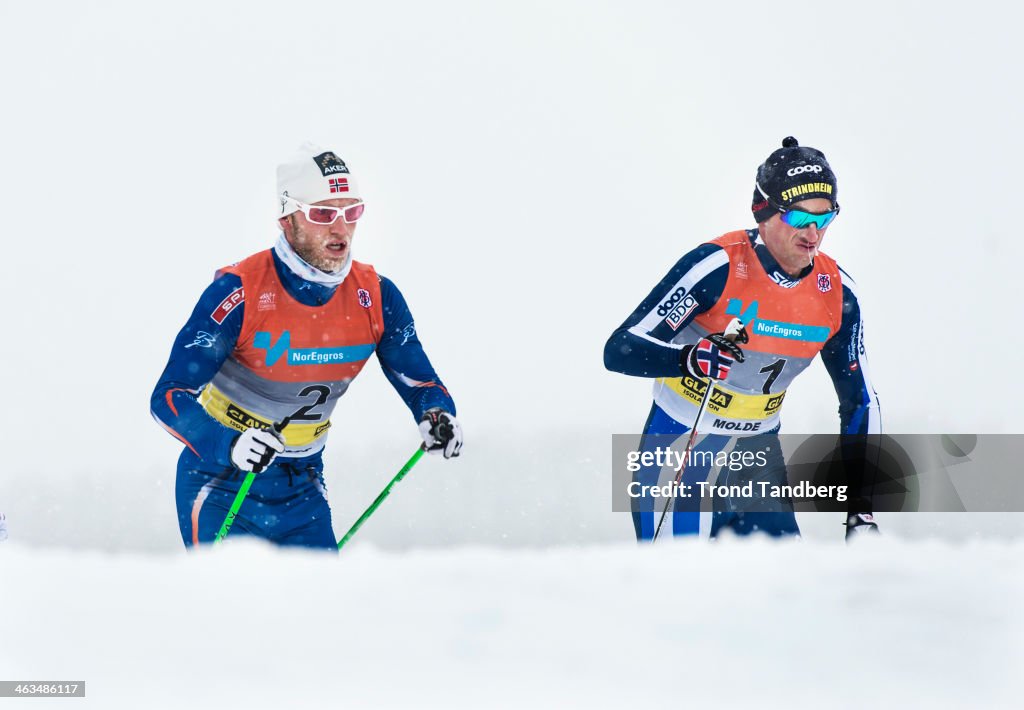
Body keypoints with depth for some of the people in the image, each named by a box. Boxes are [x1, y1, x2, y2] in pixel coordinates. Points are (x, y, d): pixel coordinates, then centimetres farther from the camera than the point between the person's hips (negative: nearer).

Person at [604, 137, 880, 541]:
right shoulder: (718, 266, -22)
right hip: (679, 441, -5)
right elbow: (621, 350, -24)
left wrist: (861, 507, -1)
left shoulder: (836, 293, -6)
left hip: (757, 447, 5)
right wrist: (691, 358, -44)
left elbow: (860, 402, 6)